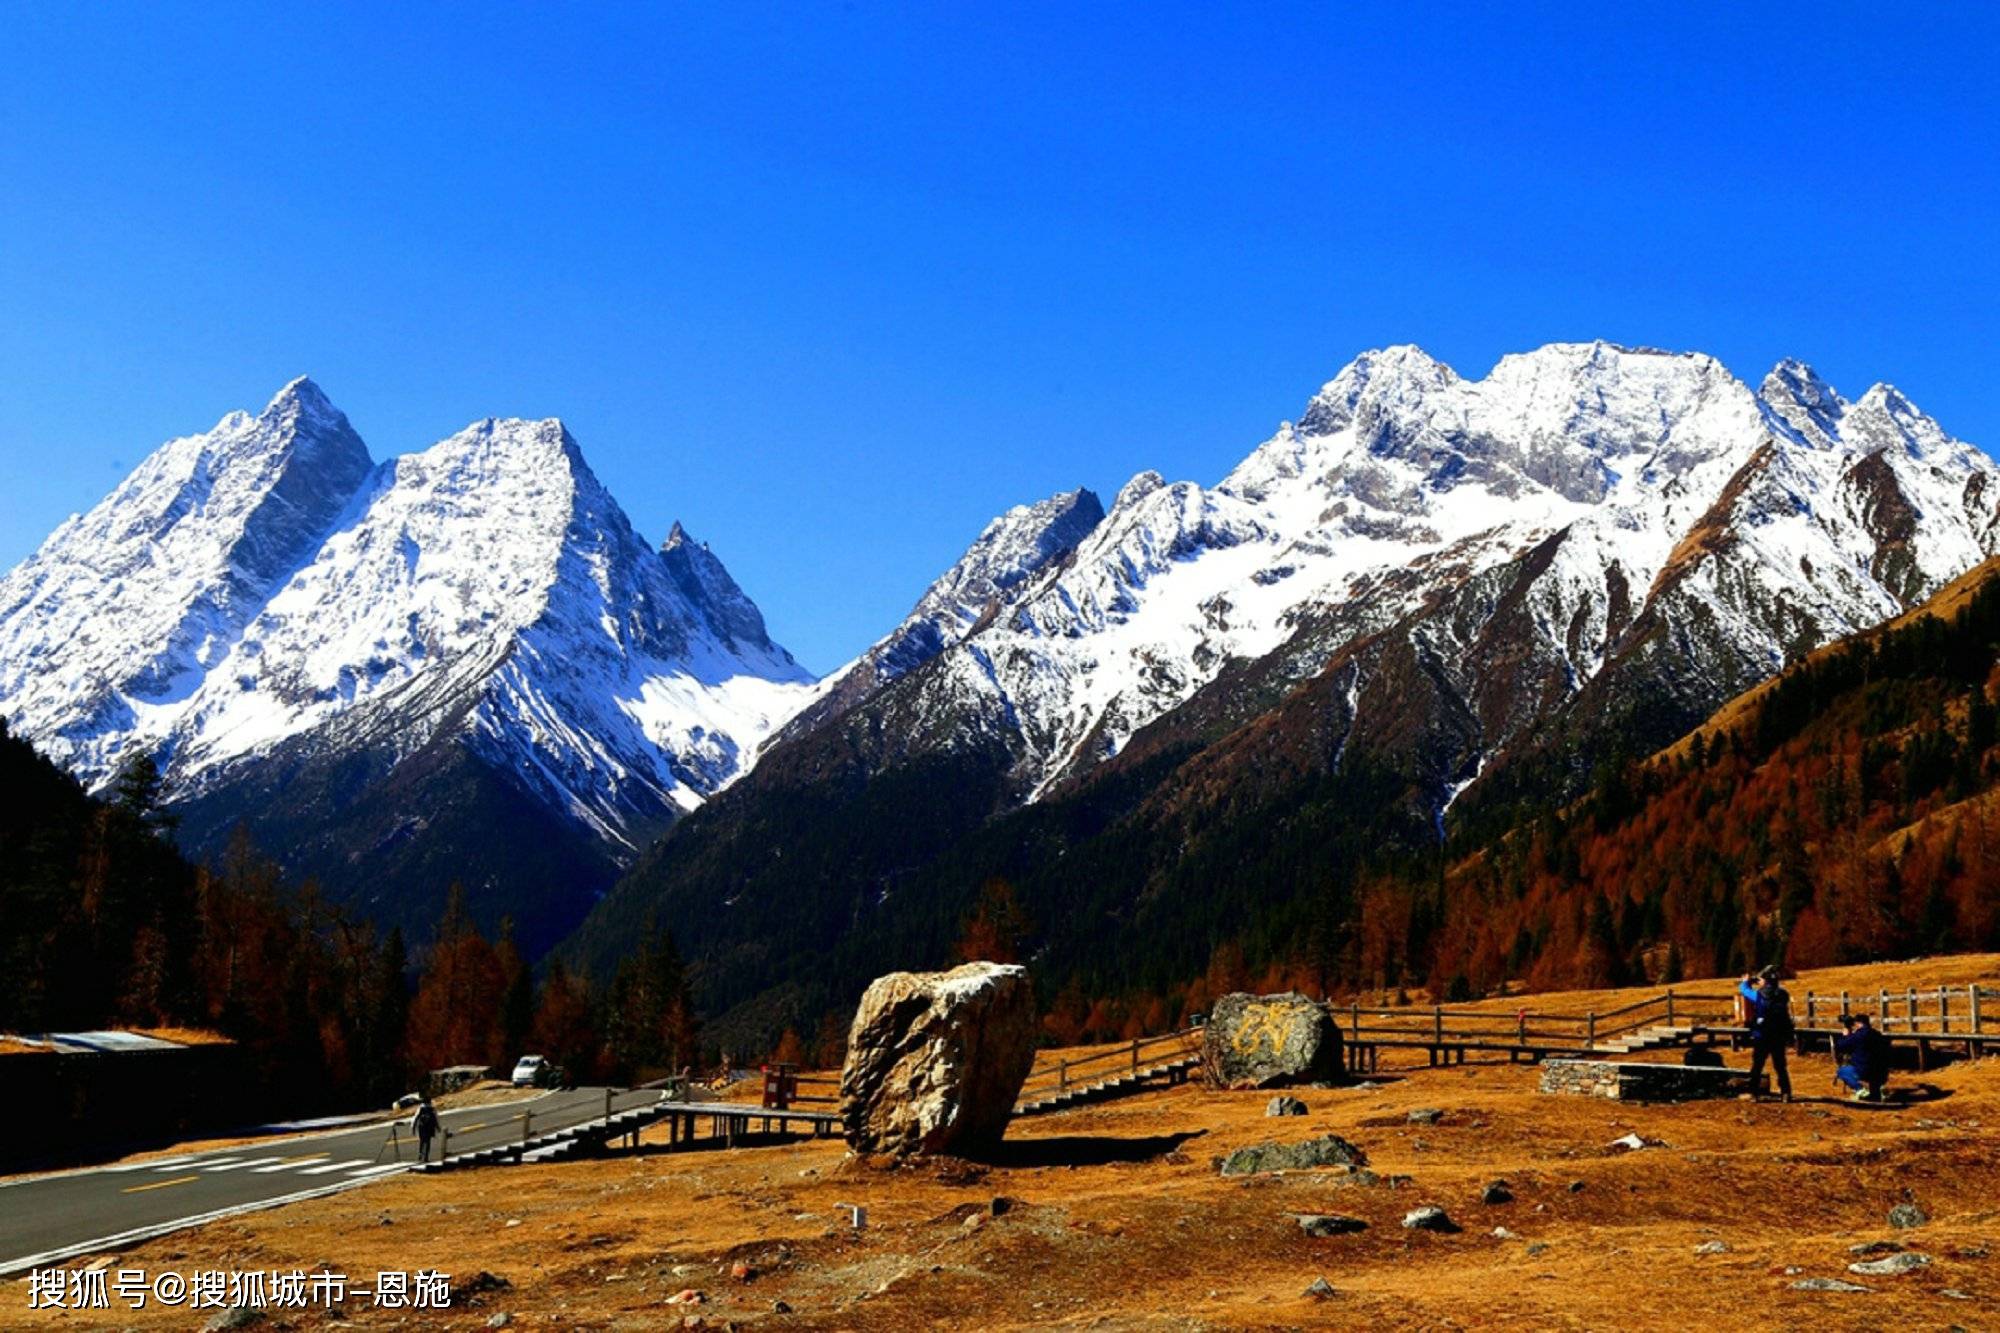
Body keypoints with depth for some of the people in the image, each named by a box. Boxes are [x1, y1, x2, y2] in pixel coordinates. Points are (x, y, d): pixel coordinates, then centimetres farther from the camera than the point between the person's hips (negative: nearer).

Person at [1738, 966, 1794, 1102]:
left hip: (1762, 1037, -3)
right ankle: (1786, 1093, 7)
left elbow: (1743, 990, 3)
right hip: (1779, 1037, 3)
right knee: (1780, 1066, 11)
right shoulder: (1782, 994, -1)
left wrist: (1746, 981, 24)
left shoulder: (1759, 995, -12)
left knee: (1757, 1066, 6)